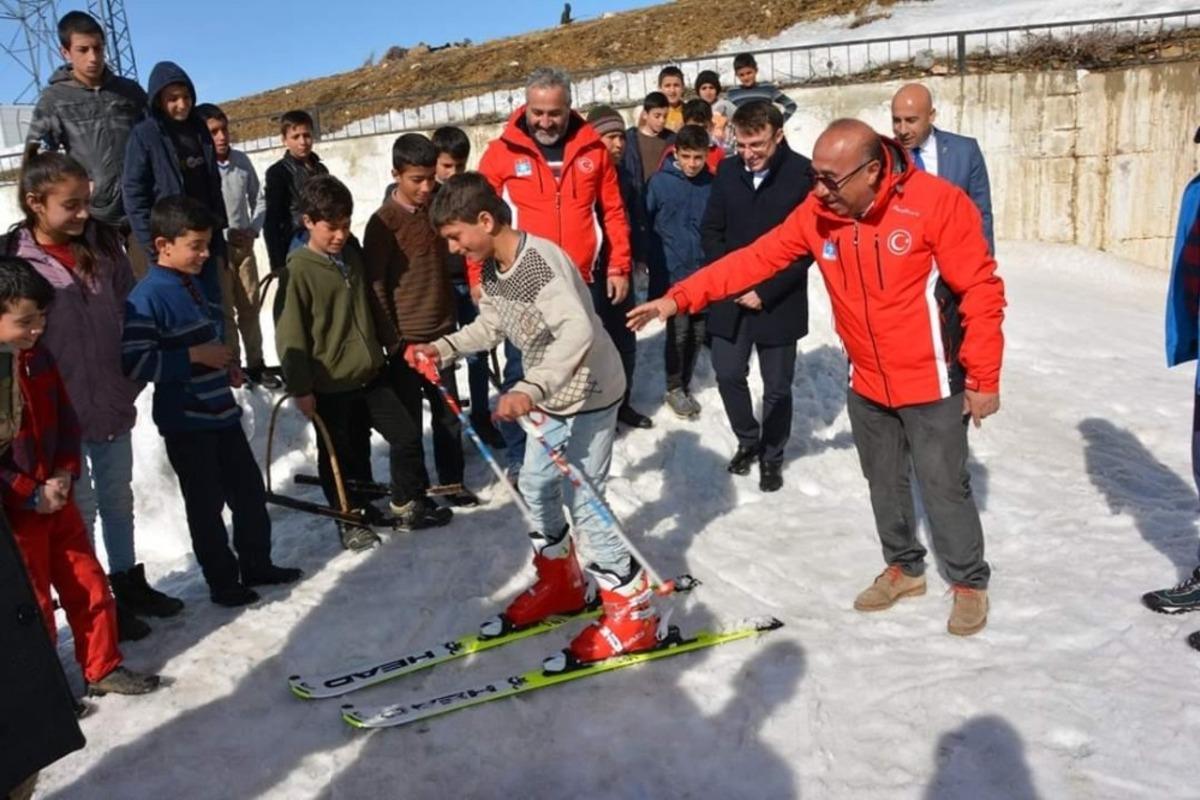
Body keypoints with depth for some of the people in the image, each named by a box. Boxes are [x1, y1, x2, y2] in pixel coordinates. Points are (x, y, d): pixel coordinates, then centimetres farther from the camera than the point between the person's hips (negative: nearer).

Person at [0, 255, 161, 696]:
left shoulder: (36, 356, 2)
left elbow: (65, 417, 11)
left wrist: (65, 473, -2)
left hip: (56, 498, 6)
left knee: (90, 587, 13)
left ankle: (103, 667, 29)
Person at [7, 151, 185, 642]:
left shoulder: (103, 245, 2)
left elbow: (131, 315, 9)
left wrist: (134, 380, 8)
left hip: (113, 403, 5)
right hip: (62, 413, -5)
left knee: (119, 499, 19)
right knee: (81, 509, 8)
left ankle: (129, 583, 35)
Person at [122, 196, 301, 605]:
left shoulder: (194, 284, 9)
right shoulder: (148, 296, -18)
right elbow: (134, 361, -26)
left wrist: (225, 362, 7)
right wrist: (194, 356, -24)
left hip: (221, 410, 8)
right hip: (185, 422, -8)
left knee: (250, 490, 15)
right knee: (207, 504, 5)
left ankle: (257, 564, 31)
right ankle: (222, 581, 20)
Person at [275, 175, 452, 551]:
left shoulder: (352, 252, 4)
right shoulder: (300, 270, -16)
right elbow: (291, 335, -14)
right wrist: (301, 388, -12)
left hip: (371, 372, 6)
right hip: (331, 385, -6)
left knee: (407, 435, 8)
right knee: (344, 458, 8)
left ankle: (408, 505, 26)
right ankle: (352, 521, 28)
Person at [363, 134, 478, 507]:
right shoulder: (383, 222, -13)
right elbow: (375, 287, -12)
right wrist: (391, 340, -12)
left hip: (441, 333, 5)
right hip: (406, 339, -5)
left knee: (449, 413, 13)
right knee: (408, 420, 4)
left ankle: (452, 481, 27)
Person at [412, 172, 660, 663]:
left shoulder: (539, 260, -28)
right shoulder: (492, 268, 1)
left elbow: (578, 331, -40)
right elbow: (490, 326, 15)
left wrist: (531, 389, -50)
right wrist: (443, 348, 1)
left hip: (589, 393, -10)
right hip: (553, 396, 10)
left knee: (581, 502, -7)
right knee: (536, 486, 18)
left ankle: (634, 614, 7)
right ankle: (561, 585, 37)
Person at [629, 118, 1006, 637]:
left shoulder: (936, 203, -21)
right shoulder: (818, 213, -7)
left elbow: (981, 290, -16)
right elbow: (755, 259, -6)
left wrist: (984, 379, -13)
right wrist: (680, 298, -15)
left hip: (932, 385, -5)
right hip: (867, 385, 5)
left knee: (944, 487, 7)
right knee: (884, 483, 19)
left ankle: (970, 583, 31)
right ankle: (904, 568, 42)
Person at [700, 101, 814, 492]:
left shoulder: (804, 174, -12)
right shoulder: (727, 171, 1)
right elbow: (710, 230, 7)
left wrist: (765, 292, -14)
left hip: (779, 302, -3)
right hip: (730, 297, 4)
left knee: (776, 386, 8)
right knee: (728, 374, 9)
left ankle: (772, 457, 29)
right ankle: (748, 441, 34)